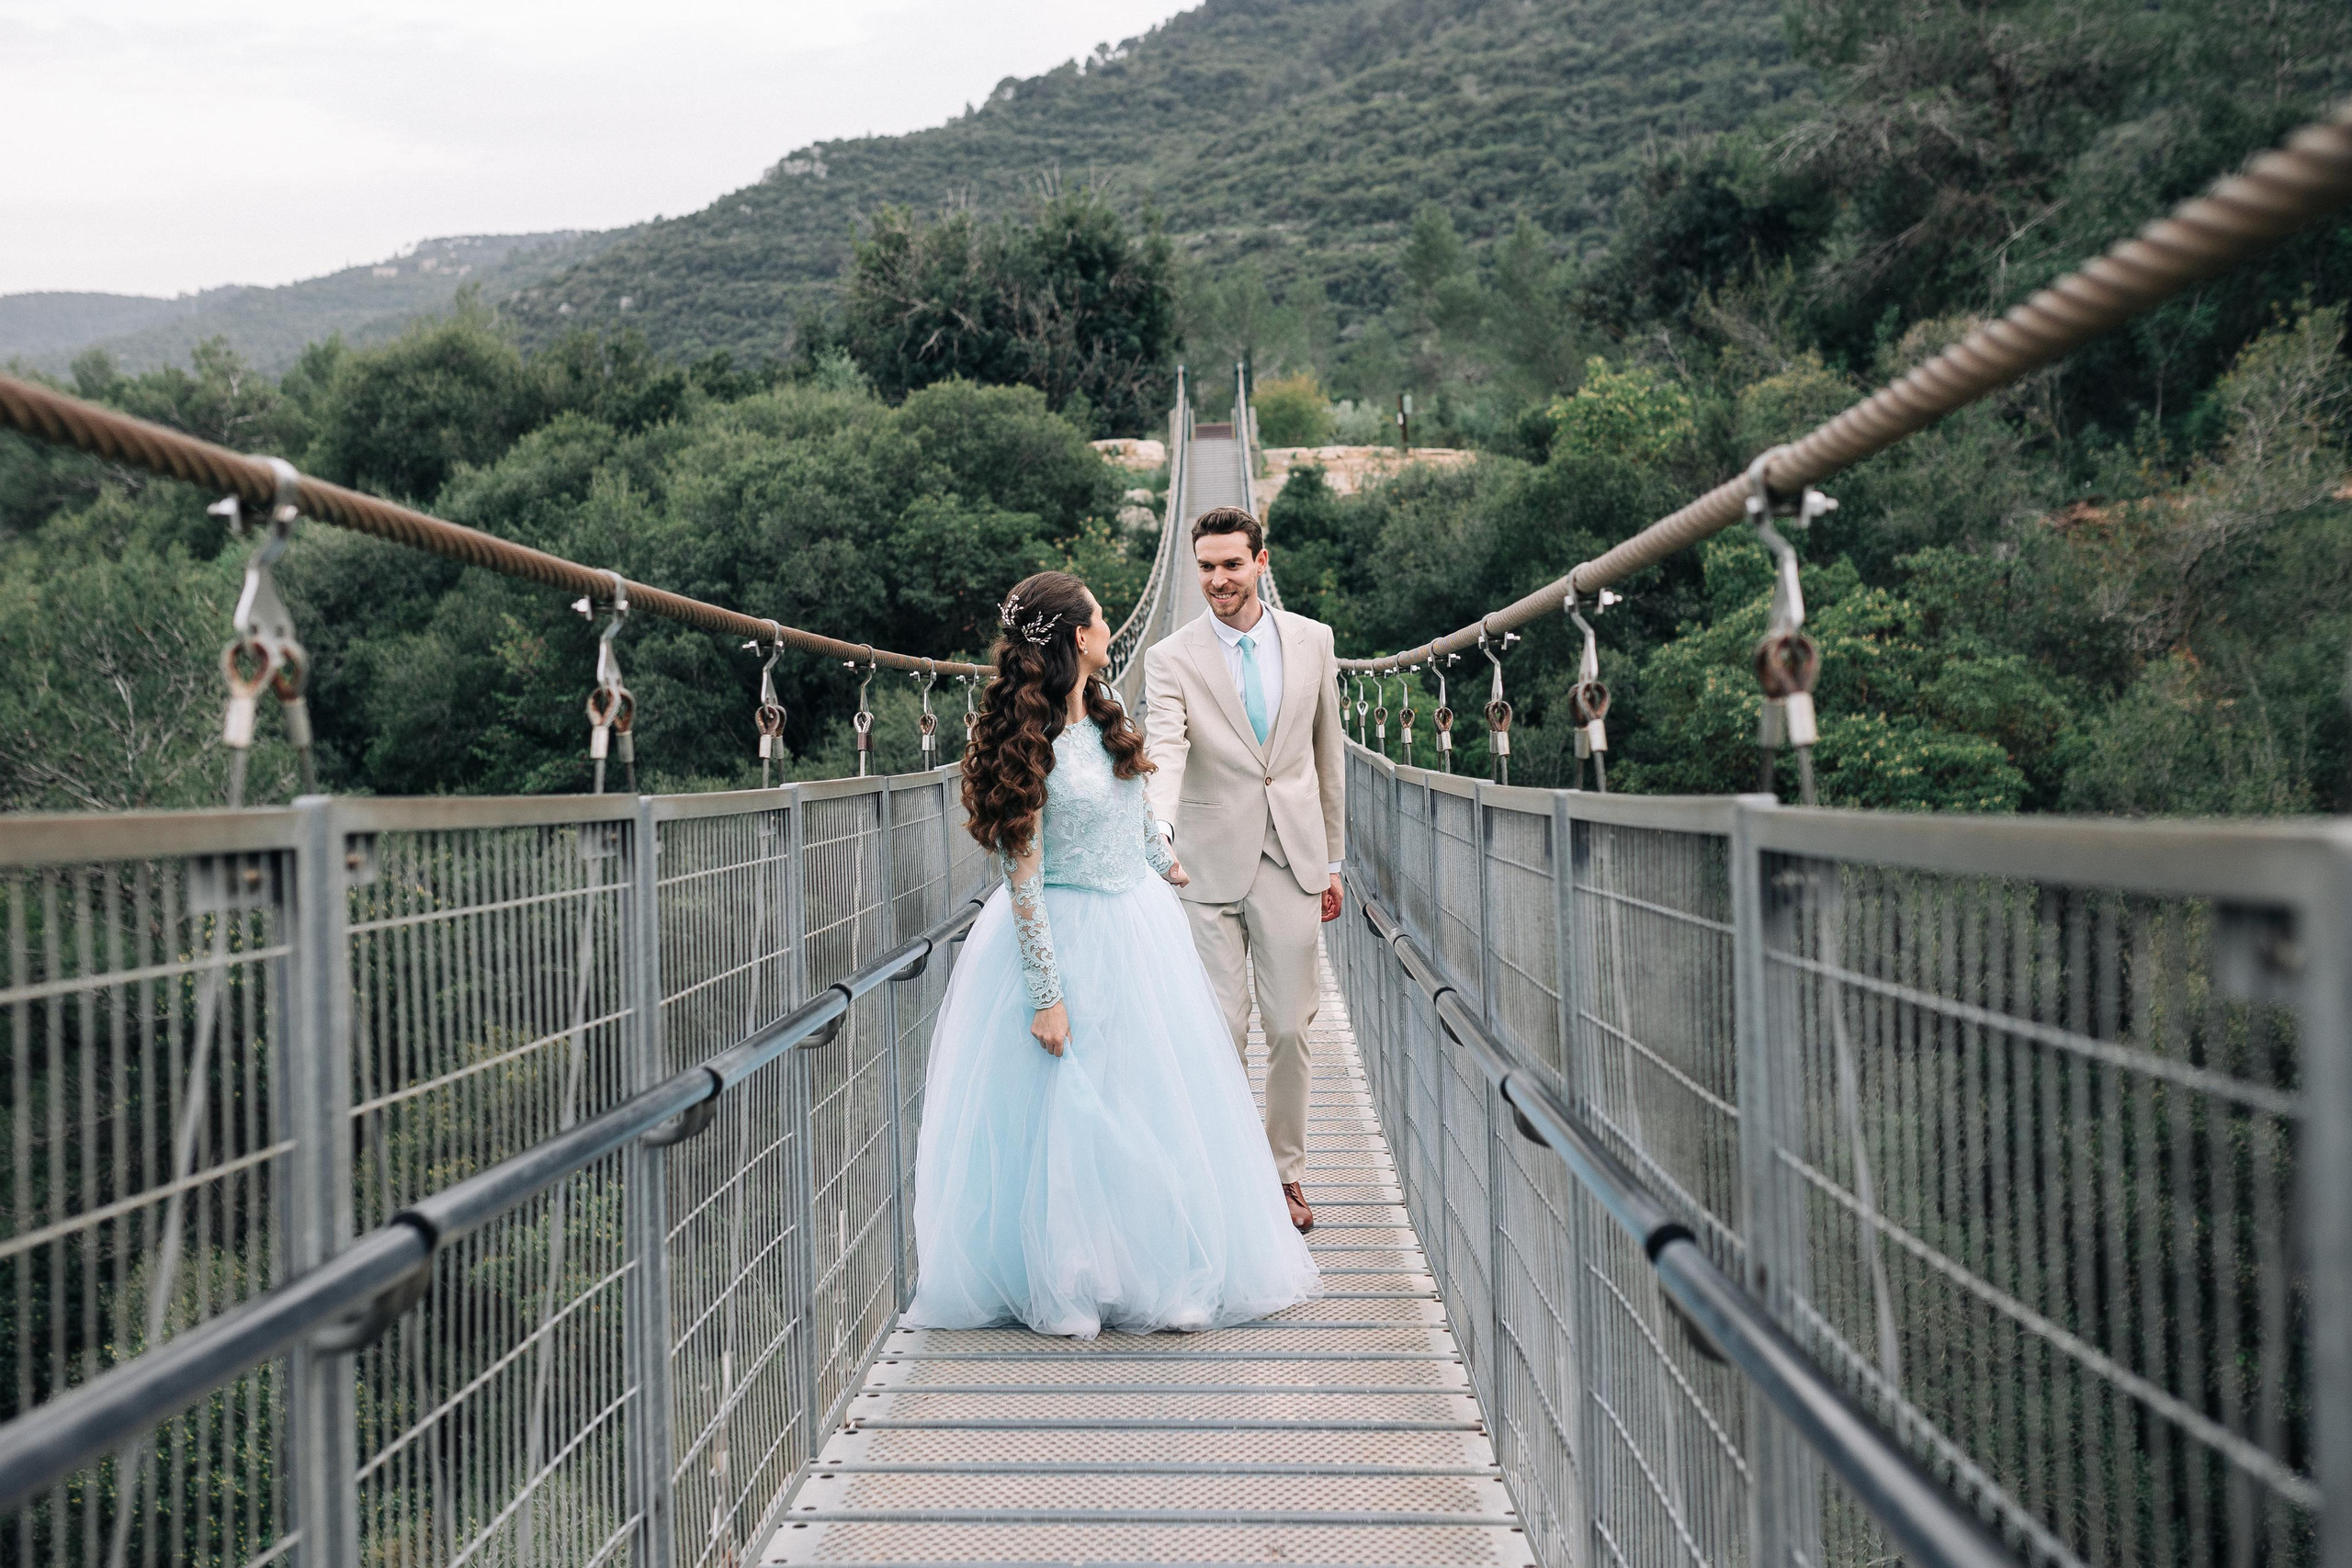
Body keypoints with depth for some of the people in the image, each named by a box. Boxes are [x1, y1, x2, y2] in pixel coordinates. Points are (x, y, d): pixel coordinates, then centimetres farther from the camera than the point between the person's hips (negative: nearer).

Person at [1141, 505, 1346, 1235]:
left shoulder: (1312, 641, 5)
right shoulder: (1171, 659, -4)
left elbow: (1329, 751, 11)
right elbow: (1164, 754, -18)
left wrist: (1332, 858, 12)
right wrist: (1159, 832, -38)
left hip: (1292, 858, 2)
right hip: (1211, 864, -2)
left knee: (1290, 1026, 6)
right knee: (1219, 1030, 2)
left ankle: (1286, 1171, 20)